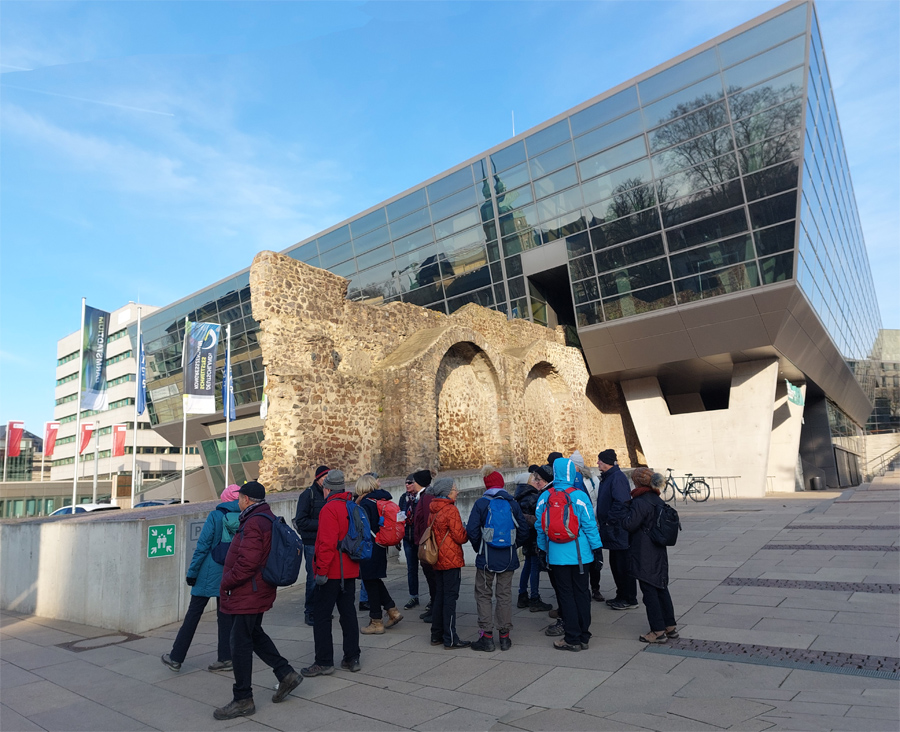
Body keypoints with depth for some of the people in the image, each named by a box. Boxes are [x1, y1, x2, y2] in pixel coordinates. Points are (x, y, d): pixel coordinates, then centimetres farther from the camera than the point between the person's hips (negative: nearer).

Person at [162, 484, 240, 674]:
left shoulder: (215, 516, -9)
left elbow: (202, 546, -10)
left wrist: (192, 572, -2)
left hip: (209, 574, -3)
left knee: (193, 614, 8)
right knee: (225, 616, 13)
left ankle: (176, 658, 18)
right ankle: (225, 658, 15)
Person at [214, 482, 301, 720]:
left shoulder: (254, 524, -22)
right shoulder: (268, 518, 11)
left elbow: (247, 562, -28)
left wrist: (226, 583, -14)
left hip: (248, 594, -10)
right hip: (258, 592, 10)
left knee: (240, 643, 0)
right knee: (254, 635, 21)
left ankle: (243, 700, 12)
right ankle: (286, 674, 25)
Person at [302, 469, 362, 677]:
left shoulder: (330, 508, -16)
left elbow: (327, 543, -22)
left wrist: (322, 570, -17)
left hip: (331, 573, -8)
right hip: (350, 571, 8)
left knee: (322, 616, 3)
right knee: (348, 613, 13)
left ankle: (324, 662, 8)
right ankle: (352, 658, 20)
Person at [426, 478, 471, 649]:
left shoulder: (433, 510, 8)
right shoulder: (451, 510, -15)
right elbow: (460, 537, -16)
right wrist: (468, 531, 4)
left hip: (437, 560, 8)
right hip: (451, 560, -8)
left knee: (438, 597, 15)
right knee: (450, 598, -2)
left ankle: (436, 635, 23)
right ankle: (450, 639, 2)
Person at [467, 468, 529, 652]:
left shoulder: (481, 503, -7)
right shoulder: (512, 504, 2)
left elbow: (472, 531, -11)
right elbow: (523, 531, 4)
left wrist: (478, 549, 5)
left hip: (486, 558, -3)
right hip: (508, 559, 3)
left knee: (484, 595, 7)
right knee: (504, 595, 12)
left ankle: (487, 637, 6)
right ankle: (504, 636, 16)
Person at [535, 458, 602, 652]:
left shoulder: (545, 497, -4)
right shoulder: (579, 496, -11)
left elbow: (540, 526, 3)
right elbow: (589, 524, -6)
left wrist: (543, 548, 15)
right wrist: (596, 546, 5)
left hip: (557, 554, 1)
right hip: (579, 553, 0)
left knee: (565, 594, 8)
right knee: (581, 593, 11)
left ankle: (573, 638, 12)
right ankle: (583, 636, 20)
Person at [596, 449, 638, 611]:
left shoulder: (617, 477, -18)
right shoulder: (607, 477, 13)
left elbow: (621, 503, -26)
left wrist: (610, 521, -21)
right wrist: (602, 521, 14)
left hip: (619, 531, -10)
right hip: (612, 532, 10)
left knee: (624, 566, 0)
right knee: (615, 565, 18)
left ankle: (630, 600, 11)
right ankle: (621, 596, 30)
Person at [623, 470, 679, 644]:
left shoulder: (640, 502, -20)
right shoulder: (659, 501, 7)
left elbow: (629, 525, -20)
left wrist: (627, 510, -3)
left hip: (644, 555, -8)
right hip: (659, 553, 8)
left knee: (649, 591, 1)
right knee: (661, 588, 17)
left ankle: (658, 632, 7)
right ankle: (670, 627, 25)